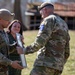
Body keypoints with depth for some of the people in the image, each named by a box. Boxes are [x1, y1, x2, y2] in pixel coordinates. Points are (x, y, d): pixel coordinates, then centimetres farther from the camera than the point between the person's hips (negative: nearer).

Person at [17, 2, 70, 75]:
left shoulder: (49, 20, -4)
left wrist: (24, 50, -2)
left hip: (46, 63, -9)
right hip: (57, 65, 9)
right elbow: (66, 51, 23)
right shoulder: (63, 24, 23)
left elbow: (39, 42, -15)